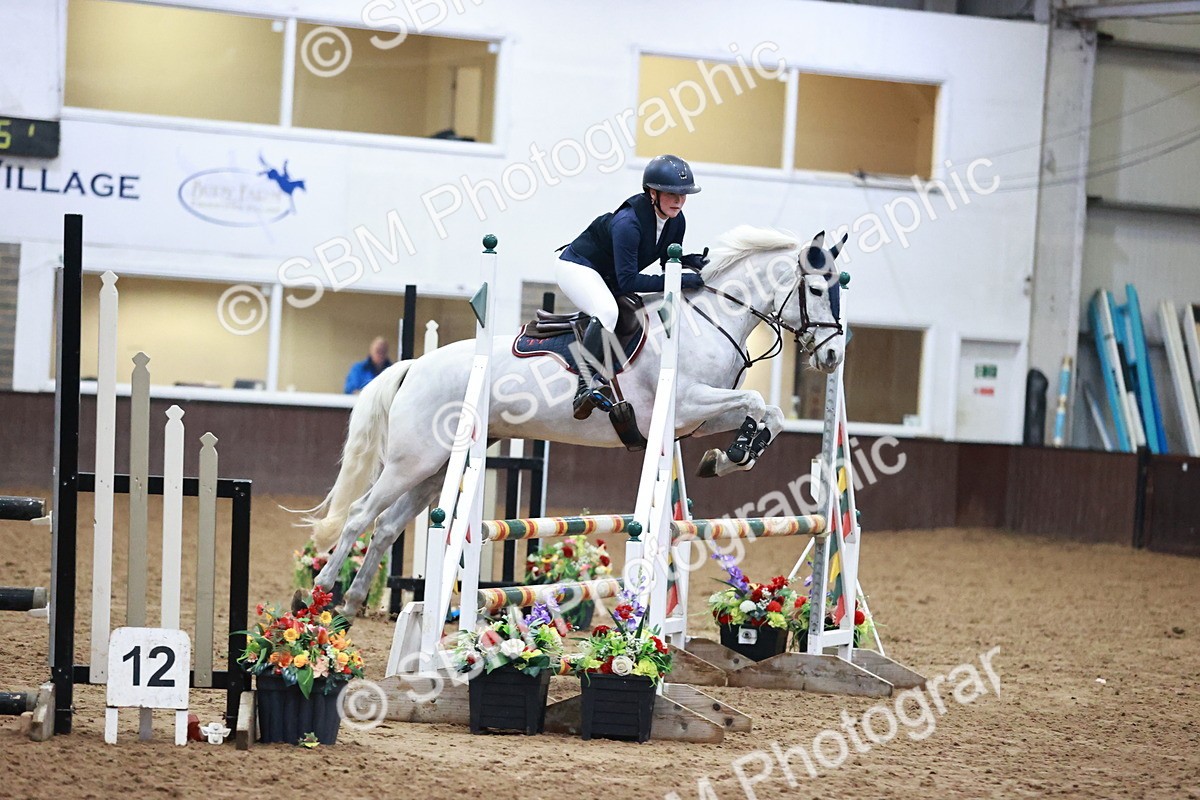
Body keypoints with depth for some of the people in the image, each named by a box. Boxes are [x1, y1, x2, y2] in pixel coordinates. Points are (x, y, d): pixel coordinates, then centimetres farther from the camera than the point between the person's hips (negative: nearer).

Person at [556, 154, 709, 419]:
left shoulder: (676, 221, -10)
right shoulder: (628, 223, -34)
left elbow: (669, 260, 6)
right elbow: (628, 281, -34)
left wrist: (690, 261, -16)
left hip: (610, 278, 9)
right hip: (577, 267, -9)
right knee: (607, 311, -36)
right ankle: (585, 386, -33)